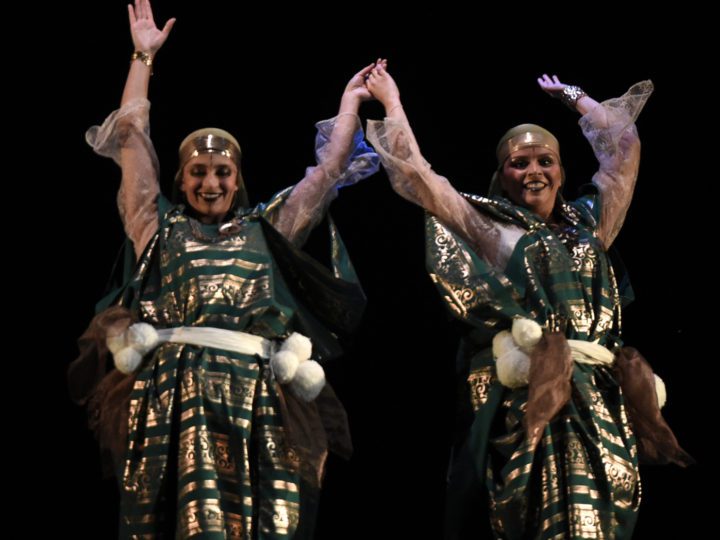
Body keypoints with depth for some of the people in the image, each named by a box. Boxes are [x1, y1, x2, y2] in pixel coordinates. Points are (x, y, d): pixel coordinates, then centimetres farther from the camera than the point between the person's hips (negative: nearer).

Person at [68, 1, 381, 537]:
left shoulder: (267, 229, 22)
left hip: (259, 393, 1)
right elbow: (131, 132, 23)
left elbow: (329, 168, 28)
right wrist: (144, 58, 29)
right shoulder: (161, 227, 19)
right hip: (172, 389, -1)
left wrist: (349, 103, 37)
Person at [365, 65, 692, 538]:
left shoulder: (587, 223, 18)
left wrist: (573, 97, 39)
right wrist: (392, 102, 16)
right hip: (526, 396, -4)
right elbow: (415, 173, 8)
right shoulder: (490, 227, 8)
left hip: (600, 397, 4)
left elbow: (623, 148, 29)